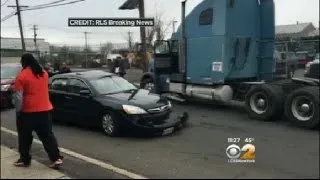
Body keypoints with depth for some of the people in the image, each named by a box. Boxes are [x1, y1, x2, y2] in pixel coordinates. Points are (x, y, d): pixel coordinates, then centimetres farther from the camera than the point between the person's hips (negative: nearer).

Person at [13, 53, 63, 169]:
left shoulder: (22, 76, -12)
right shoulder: (43, 73, 7)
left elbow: (18, 97, -12)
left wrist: (18, 111, -4)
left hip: (28, 111, -5)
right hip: (45, 109, 5)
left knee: (25, 137, 12)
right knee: (47, 135, 7)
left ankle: (25, 160, 21)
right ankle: (56, 158, 2)